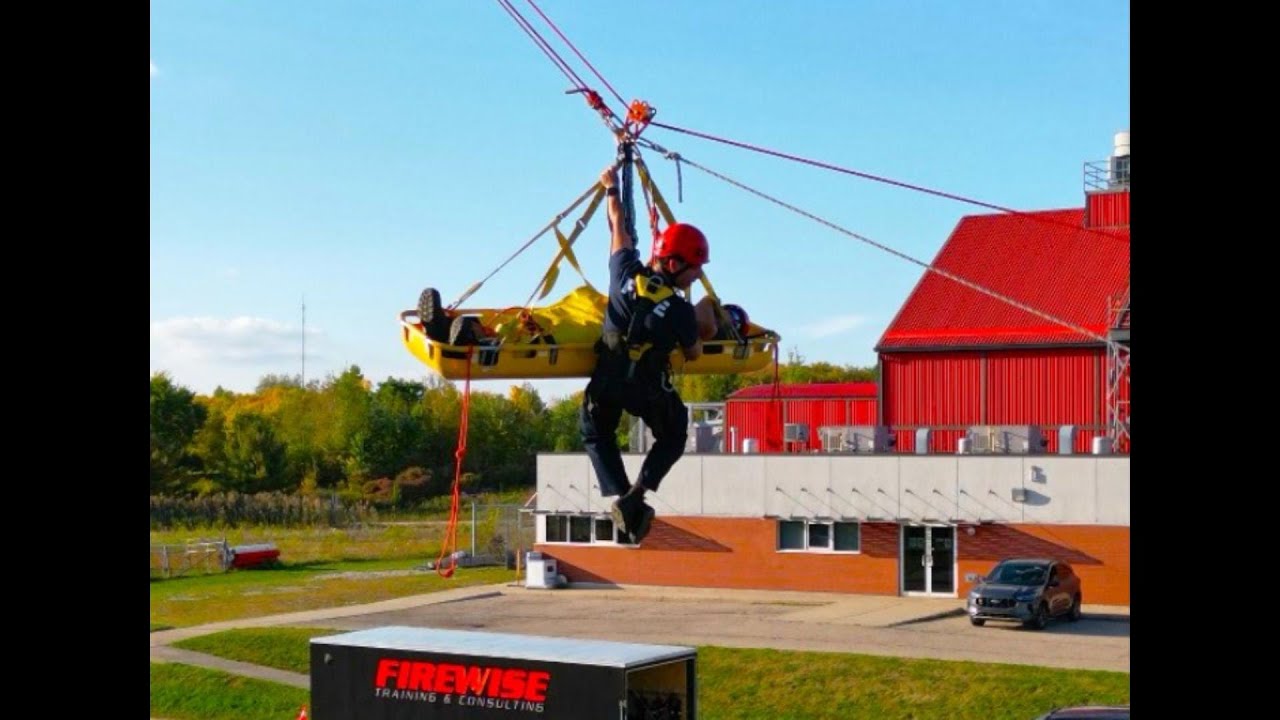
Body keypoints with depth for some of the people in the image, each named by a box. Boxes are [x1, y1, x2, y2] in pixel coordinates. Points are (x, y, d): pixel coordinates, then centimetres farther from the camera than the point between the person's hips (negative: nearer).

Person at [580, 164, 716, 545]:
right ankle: (637, 494, 2)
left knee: (596, 434, 27)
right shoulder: (681, 311, -13)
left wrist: (612, 190, 27)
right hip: (650, 390, -3)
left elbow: (619, 230, 11)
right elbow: (694, 354, 3)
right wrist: (699, 330, 23)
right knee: (672, 437, 23)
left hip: (607, 384, 3)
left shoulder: (626, 273, -6)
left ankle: (621, 496, 8)